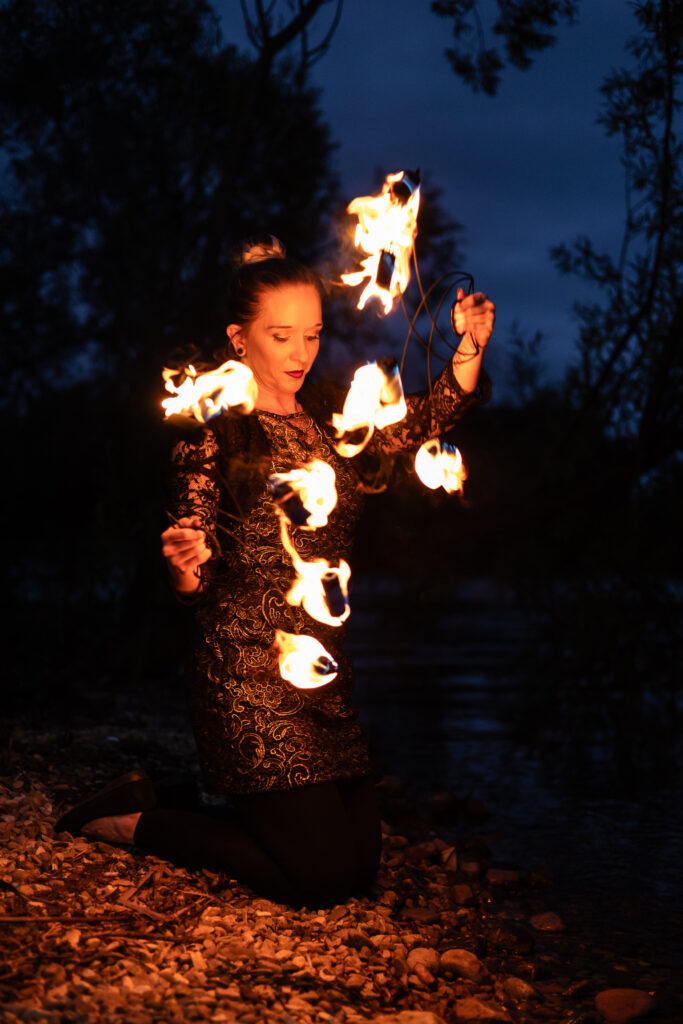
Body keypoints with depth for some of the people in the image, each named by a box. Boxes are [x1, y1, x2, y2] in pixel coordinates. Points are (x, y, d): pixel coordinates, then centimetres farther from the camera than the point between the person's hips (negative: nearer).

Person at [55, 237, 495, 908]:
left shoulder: (324, 418, 8)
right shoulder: (212, 434, -10)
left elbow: (422, 422, -2)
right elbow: (194, 586, -11)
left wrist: (468, 349, -18)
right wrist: (185, 565, -34)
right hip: (248, 682, -7)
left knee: (363, 858, 12)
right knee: (324, 876, -7)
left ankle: (168, 803, 26)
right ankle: (136, 818, 10)